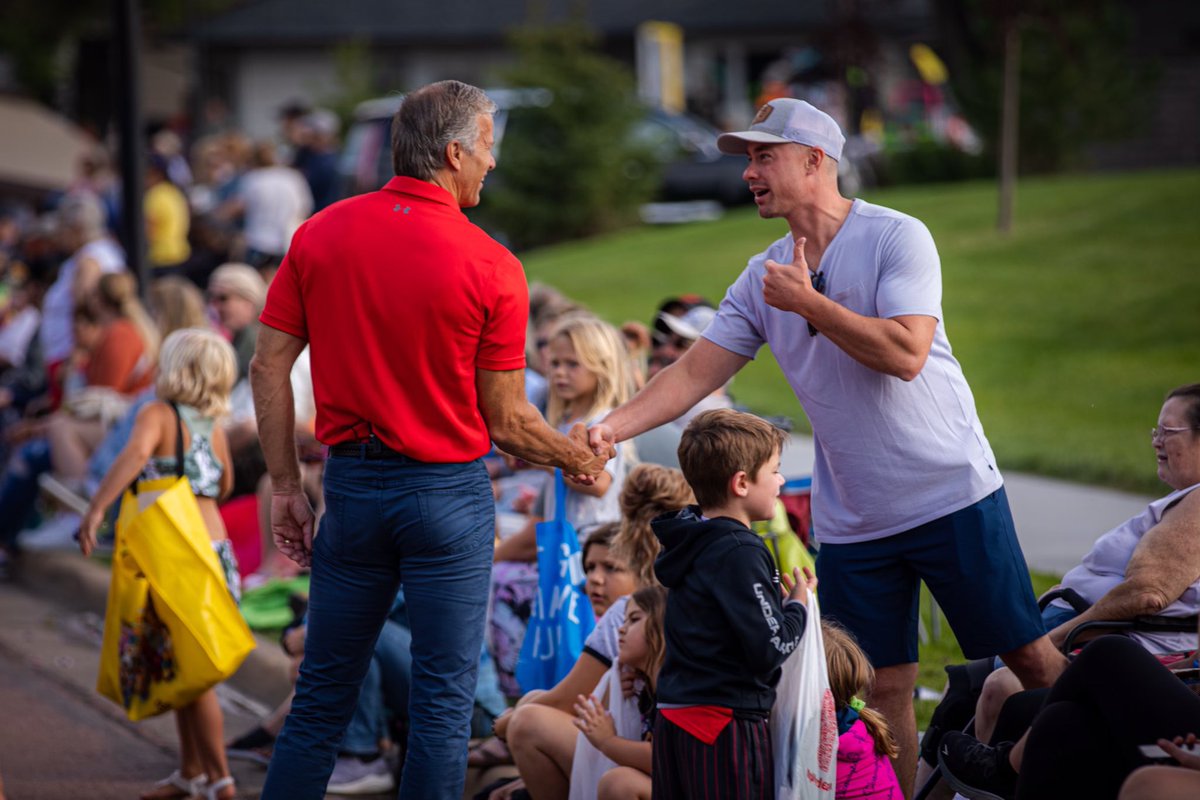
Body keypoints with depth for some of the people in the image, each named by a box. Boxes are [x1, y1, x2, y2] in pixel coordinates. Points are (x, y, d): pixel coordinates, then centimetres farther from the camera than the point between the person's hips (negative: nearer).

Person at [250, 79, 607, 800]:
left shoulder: (321, 234, 0)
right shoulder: (491, 266, -11)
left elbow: (269, 368, 0)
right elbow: (505, 422, -7)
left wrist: (287, 486, 8)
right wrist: (577, 456, 11)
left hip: (352, 486, 4)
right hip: (448, 494, -4)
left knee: (323, 693, 12)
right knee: (444, 699, 4)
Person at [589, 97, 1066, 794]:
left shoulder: (897, 238, -9)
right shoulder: (765, 278, 7)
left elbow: (905, 354, -20)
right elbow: (696, 372, 4)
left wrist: (809, 303, -17)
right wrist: (612, 427, -11)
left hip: (953, 494, -4)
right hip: (851, 521, 4)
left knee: (1031, 658, 2)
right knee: (884, 689, 3)